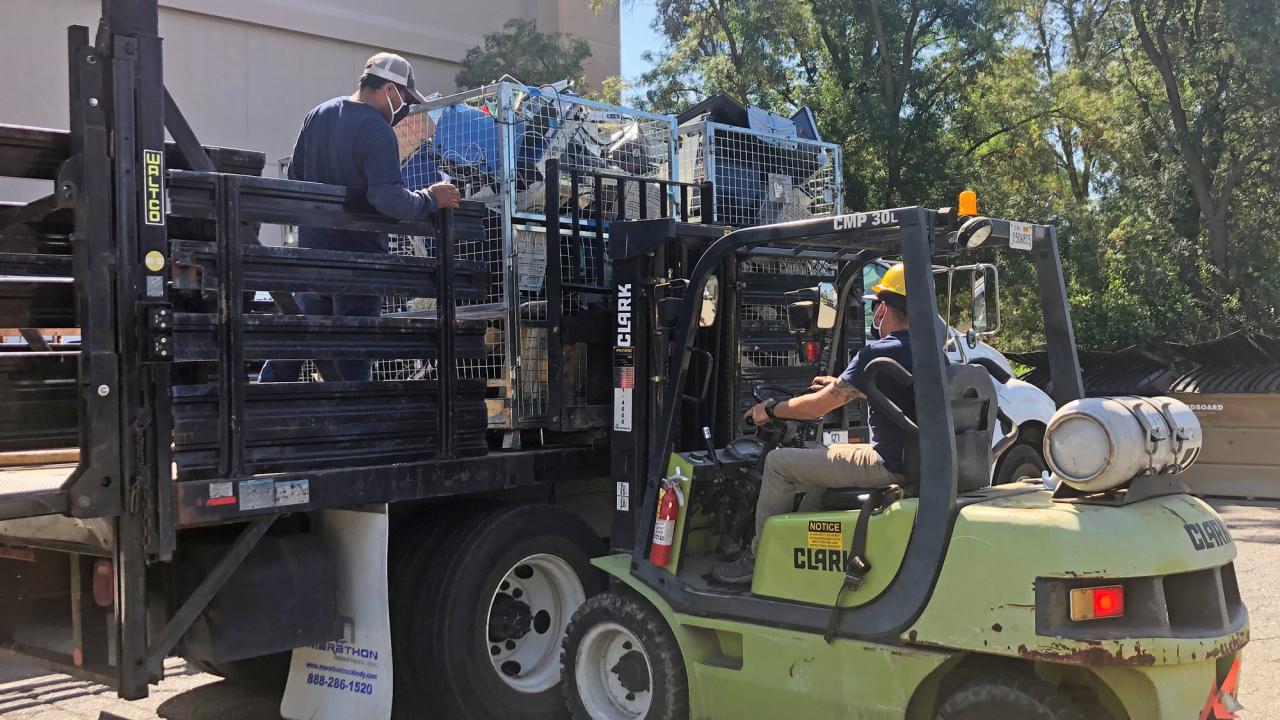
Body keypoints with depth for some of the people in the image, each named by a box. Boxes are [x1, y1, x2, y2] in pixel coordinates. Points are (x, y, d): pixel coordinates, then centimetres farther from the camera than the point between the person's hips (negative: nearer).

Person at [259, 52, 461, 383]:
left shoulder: (317, 115, 9)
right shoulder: (377, 130, -17)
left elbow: (294, 176, 17)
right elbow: (389, 197, -27)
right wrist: (430, 199, -13)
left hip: (312, 249, 7)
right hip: (358, 256, -7)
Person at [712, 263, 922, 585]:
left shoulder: (880, 352, -18)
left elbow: (817, 407, -14)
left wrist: (770, 410, 3)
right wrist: (841, 385, 39)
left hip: (890, 465, -9)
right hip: (915, 461, 9)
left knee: (778, 462, -1)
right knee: (823, 458, 30)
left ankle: (758, 558, 9)